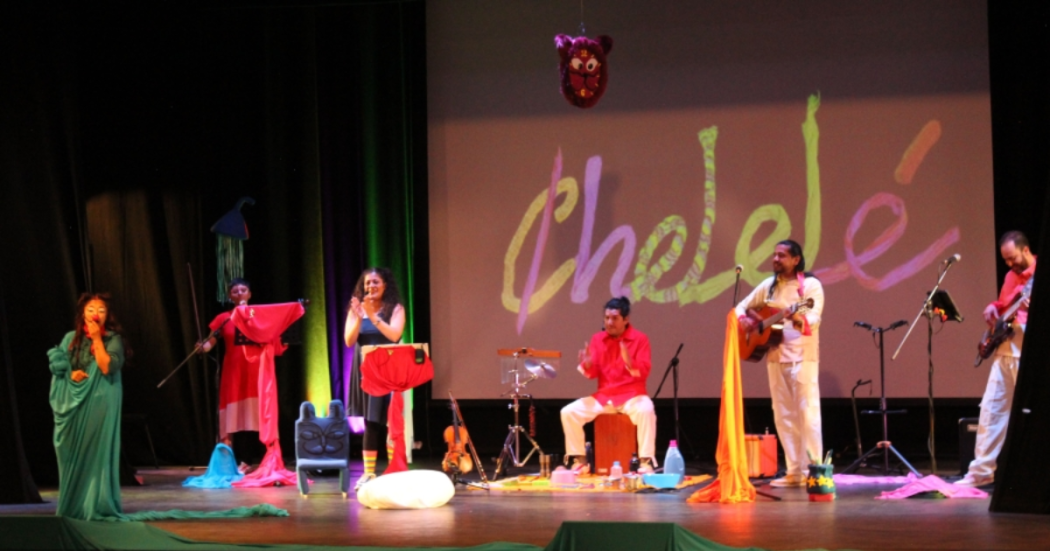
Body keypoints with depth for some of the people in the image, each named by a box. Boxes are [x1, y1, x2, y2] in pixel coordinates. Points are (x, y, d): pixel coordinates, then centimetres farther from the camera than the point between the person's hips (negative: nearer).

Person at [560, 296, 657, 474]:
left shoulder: (640, 338, -5)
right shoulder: (597, 339, 5)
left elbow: (644, 372, -13)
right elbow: (593, 373, 3)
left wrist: (629, 362, -33)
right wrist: (587, 365, -20)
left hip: (631, 396, -4)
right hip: (604, 396, 4)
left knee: (645, 410, -38)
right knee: (569, 412, -13)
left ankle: (647, 462, -32)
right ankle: (580, 461, -3)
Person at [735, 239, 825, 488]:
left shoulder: (810, 285, -5)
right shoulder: (769, 285, 13)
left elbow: (814, 318, -18)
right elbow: (742, 307, 20)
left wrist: (801, 321, -39)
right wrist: (744, 320, -3)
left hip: (802, 355, -6)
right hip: (776, 355, 6)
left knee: (807, 411, -10)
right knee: (783, 414, 6)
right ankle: (795, 471, 11)